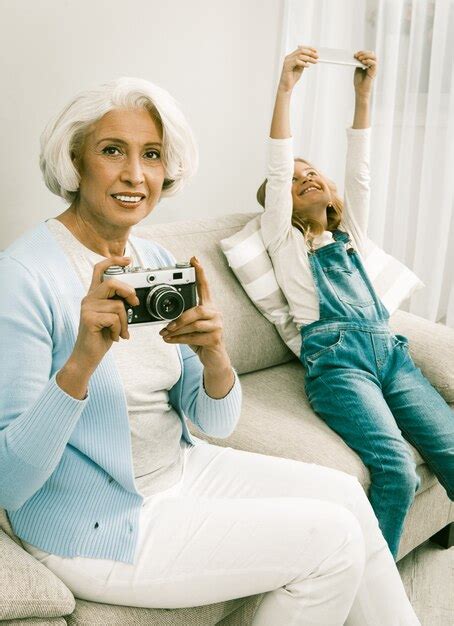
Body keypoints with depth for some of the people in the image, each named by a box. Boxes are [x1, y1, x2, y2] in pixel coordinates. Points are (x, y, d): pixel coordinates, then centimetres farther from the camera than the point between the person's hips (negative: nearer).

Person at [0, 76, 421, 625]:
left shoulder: (157, 260, 0)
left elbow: (216, 423, 0)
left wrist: (214, 358, -22)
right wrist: (80, 363, -37)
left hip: (180, 468, 7)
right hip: (95, 530, -6)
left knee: (345, 495, 0)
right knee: (331, 539, -9)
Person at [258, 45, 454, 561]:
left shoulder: (350, 235, 28)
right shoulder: (283, 241, 15)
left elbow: (358, 174, 17)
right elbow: (277, 170, 2)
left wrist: (364, 94, 8)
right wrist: (285, 88, -7)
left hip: (390, 351, 5)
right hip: (336, 358, -5)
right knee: (396, 470, -25)